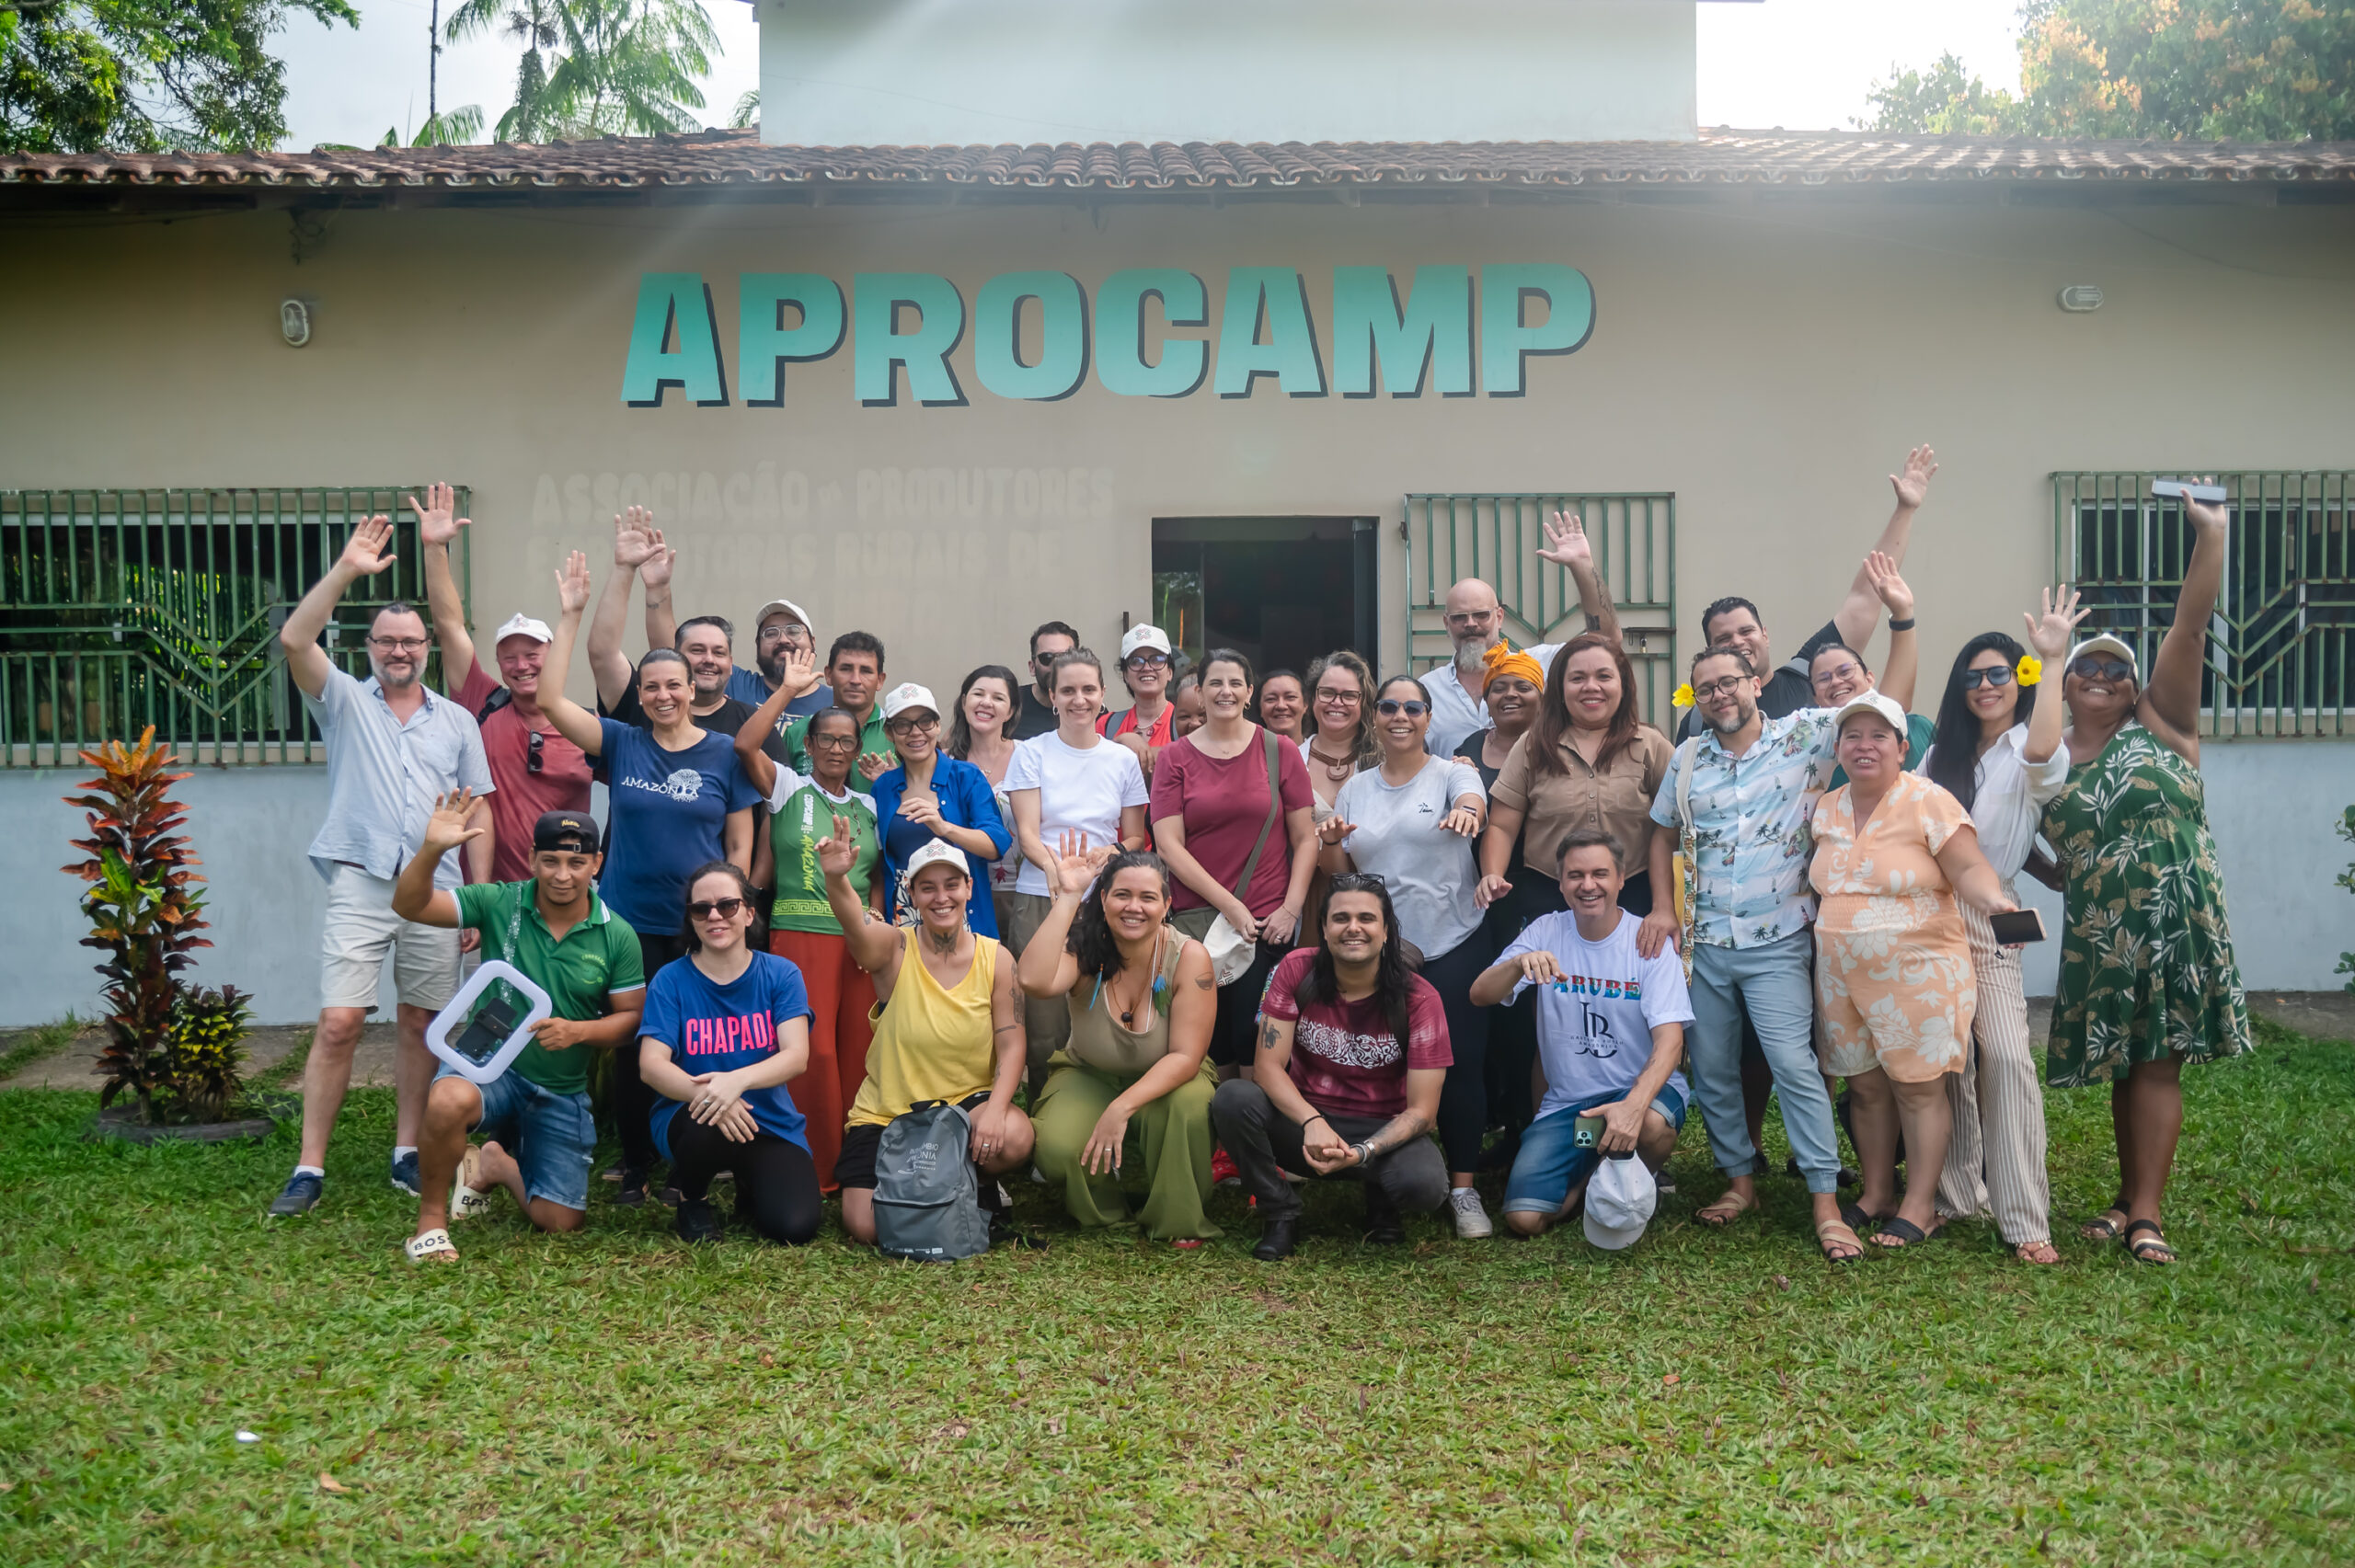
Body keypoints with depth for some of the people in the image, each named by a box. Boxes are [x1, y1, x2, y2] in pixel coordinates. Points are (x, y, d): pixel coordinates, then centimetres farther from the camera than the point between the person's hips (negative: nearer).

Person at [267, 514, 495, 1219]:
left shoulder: (457, 721, 12)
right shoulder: (344, 700, 7)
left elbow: (478, 811, 11)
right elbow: (293, 640, -11)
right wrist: (345, 570, -16)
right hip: (360, 884, -2)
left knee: (421, 1024, 8)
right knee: (338, 1024, -8)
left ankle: (407, 1154, 19)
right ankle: (309, 1169, -1)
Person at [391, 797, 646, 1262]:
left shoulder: (617, 938, -6)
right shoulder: (499, 904, -10)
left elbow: (631, 1016, -1)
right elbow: (409, 905, -17)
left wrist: (578, 1031, -20)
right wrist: (432, 849, -35)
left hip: (562, 1092, 2)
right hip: (489, 1064, -2)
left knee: (561, 1221, 1)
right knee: (449, 1100, -40)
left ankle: (496, 1163, 35)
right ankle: (431, 1220, -12)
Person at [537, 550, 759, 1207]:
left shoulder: (725, 752, 2)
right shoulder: (621, 744, 4)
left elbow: (739, 845, 4)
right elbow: (551, 700, -6)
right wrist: (570, 616, -8)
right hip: (629, 922, 1)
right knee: (633, 1044, 5)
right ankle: (635, 1165, 19)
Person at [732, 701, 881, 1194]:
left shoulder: (868, 807, 18)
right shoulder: (788, 789, 7)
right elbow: (745, 745, -8)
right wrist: (788, 688, -5)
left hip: (859, 940, 4)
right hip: (800, 935, -3)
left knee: (859, 1051, -1)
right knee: (814, 1051, -11)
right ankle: (817, 1171, 0)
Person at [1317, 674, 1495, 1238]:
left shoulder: (1452, 773, 1)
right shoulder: (1355, 789, 12)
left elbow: (1472, 802, -24)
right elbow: (1337, 872, 14)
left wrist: (1467, 811, -48)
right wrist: (1330, 842, -8)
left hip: (1451, 947, -3)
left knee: (1458, 1063, -3)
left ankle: (1463, 1189, 7)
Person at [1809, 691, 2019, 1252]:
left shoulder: (1928, 801, -9)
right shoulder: (1827, 810, 9)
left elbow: (1969, 869, -15)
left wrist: (1994, 900, -32)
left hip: (1918, 972, -5)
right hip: (1844, 974, 5)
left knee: (1918, 1086, 0)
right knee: (1865, 1086, 10)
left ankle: (1920, 1206, 11)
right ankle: (1876, 1193, 23)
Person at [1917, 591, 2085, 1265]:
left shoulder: (2027, 752, -2)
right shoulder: (1941, 754, 15)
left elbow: (2043, 751, -27)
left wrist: (2052, 660, -27)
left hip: (1992, 918, -4)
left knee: (2008, 1054, -15)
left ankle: (2026, 1221, -12)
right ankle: (1956, 1194, 16)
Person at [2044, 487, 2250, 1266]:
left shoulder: (2161, 726, 1)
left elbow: (2190, 630, -8)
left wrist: (2212, 535, -14)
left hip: (2174, 922, -3)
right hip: (2099, 932, 3)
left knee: (2157, 1063, -4)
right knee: (2123, 1065, 11)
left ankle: (2145, 1210, 0)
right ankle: (2131, 1199, 23)